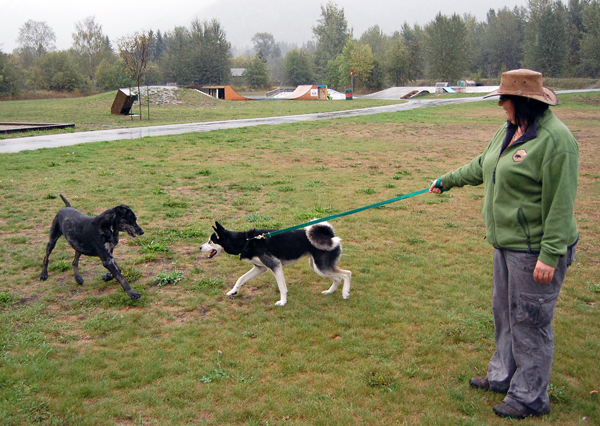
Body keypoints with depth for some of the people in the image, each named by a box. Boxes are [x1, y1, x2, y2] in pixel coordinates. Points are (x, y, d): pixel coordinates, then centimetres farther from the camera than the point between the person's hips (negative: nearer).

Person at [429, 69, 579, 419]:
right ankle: (504, 376, 37)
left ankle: (530, 398, 17)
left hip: (535, 249, -9)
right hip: (507, 243, 9)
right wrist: (448, 180, 37)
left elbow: (561, 203, -21)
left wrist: (550, 254, -23)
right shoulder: (509, 130, 10)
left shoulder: (555, 139, -19)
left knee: (530, 321, 2)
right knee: (505, 313, 19)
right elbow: (482, 166, 27)